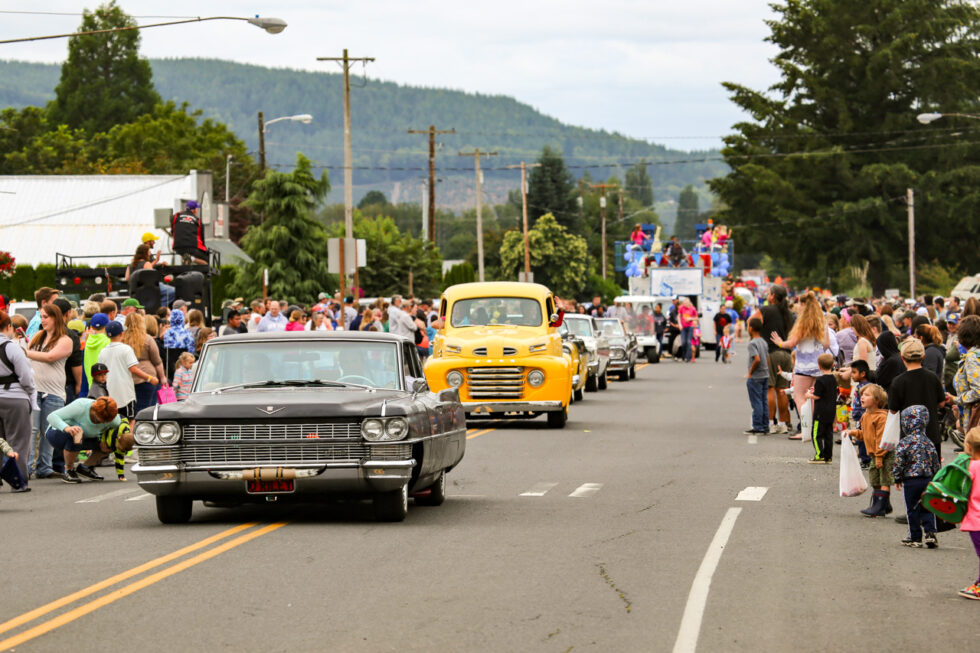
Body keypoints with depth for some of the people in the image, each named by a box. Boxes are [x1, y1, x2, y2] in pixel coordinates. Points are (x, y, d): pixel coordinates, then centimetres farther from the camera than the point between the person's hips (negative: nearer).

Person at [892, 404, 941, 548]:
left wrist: (897, 478, 1)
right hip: (928, 480, 4)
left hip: (911, 480, -4)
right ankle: (930, 533, 1)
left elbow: (898, 462, -11)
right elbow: (936, 463, 10)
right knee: (927, 508, 12)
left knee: (912, 510, 5)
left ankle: (915, 538, 10)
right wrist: (934, 477, 20)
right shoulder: (928, 443, 5)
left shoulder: (905, 442, -11)